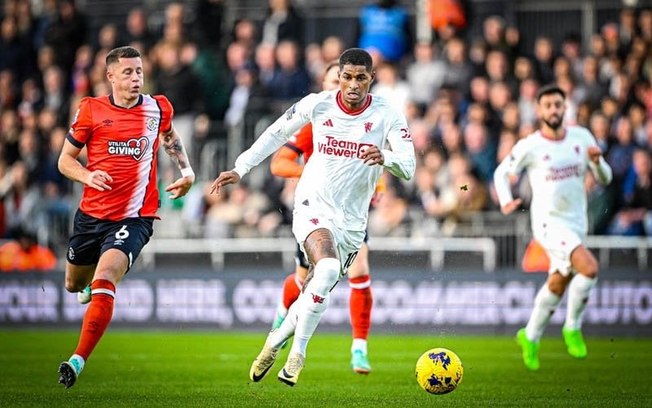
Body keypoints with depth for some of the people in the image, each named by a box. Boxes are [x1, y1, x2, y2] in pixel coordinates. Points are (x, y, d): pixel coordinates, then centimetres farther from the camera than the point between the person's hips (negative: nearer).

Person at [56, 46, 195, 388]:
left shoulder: (158, 108, 2)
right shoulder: (91, 110, -2)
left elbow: (170, 137, 25)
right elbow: (65, 159, 4)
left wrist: (186, 171, 11)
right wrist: (88, 176, -16)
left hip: (135, 217, -3)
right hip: (91, 215, 3)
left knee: (104, 283, -24)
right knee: (74, 284, 20)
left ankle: (78, 360, -22)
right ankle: (90, 283, 60)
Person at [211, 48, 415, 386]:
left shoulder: (387, 116, -7)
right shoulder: (317, 105, -5)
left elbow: (408, 168, -16)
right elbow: (277, 133, 11)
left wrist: (385, 157, -38)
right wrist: (240, 169, 8)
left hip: (352, 220, 2)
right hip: (313, 207, -2)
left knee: (314, 296, 6)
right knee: (327, 269, -31)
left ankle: (275, 342, 35)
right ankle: (297, 353, -20)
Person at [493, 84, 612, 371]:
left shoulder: (582, 137, 2)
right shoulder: (529, 147, -8)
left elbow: (604, 179, 6)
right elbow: (502, 172, 7)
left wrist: (597, 162, -15)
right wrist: (505, 202, -10)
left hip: (576, 224, 6)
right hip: (549, 223, -5)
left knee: (558, 285, 14)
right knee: (589, 268, -25)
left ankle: (530, 338, 34)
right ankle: (572, 328, -7)